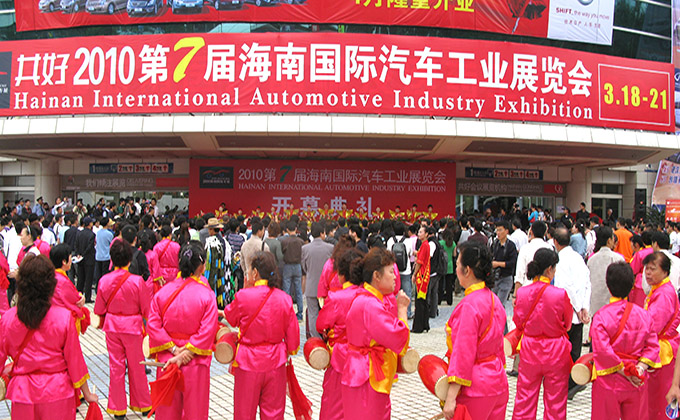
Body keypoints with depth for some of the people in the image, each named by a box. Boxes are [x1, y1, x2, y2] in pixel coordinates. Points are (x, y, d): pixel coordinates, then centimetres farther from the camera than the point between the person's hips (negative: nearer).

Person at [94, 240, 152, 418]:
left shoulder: (104, 280, -9)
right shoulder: (137, 281, -18)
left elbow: (99, 309, 1)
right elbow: (146, 310, -10)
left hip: (112, 326, 2)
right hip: (133, 326, -2)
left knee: (115, 366, 13)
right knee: (136, 366, 13)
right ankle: (142, 405, 27)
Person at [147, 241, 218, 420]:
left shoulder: (162, 292, -5)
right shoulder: (207, 295, -13)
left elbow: (153, 325, -7)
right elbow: (207, 331, -17)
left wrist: (173, 349, -8)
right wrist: (185, 353, -13)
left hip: (166, 360, 3)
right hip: (196, 364, -3)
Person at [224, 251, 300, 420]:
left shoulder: (244, 296, -17)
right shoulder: (284, 298, -7)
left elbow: (230, 318, 3)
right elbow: (293, 336, -1)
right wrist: (289, 351, 18)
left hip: (248, 361, -2)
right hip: (275, 361, 3)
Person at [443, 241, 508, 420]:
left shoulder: (469, 305, -20)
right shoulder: (493, 299, 6)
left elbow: (463, 354, -21)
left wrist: (451, 398, -19)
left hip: (475, 389, -9)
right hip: (498, 382, 9)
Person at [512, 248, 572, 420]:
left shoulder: (522, 293, -10)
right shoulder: (560, 294, -17)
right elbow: (568, 324, -1)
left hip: (529, 349, 2)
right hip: (556, 351, -2)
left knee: (524, 399, 14)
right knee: (555, 401, 13)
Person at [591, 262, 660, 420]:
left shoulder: (601, 316, -15)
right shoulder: (642, 314, -2)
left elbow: (602, 351, -21)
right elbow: (652, 345, -2)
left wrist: (624, 371, -12)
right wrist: (641, 366, -9)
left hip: (609, 384, -4)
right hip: (637, 385, 4)